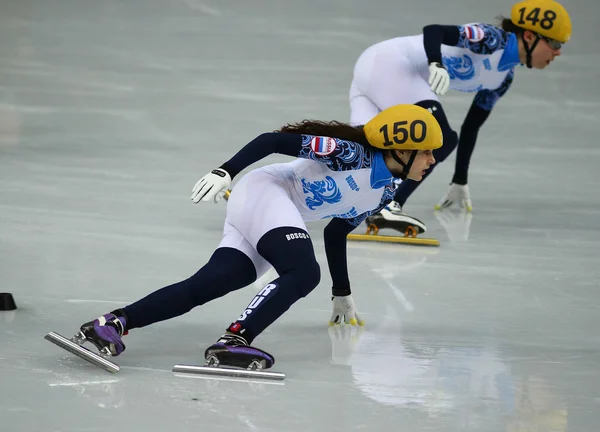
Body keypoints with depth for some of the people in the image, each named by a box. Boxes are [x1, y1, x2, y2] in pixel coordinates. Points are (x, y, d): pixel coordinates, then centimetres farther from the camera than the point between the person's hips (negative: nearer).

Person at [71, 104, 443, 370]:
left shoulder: (385, 192, 16)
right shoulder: (353, 153, -11)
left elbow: (336, 233, 29)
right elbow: (274, 140, -13)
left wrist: (343, 294, 34)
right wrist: (226, 172, -22)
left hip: (280, 216, 8)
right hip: (265, 193, -8)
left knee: (208, 284, -13)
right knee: (304, 271, -30)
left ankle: (116, 322, -25)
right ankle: (235, 339, -42)